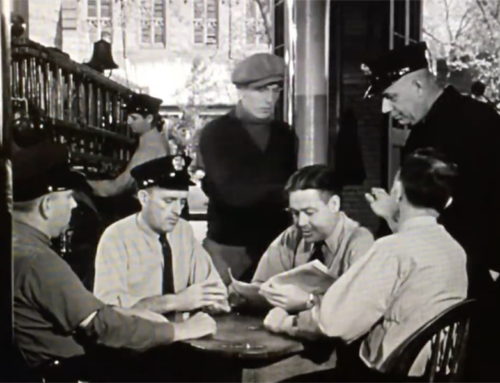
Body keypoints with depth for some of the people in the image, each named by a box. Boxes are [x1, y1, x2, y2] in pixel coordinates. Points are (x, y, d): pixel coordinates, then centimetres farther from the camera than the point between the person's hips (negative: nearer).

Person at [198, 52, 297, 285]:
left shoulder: (284, 135, 11)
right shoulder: (215, 133, -2)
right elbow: (233, 193, -14)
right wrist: (287, 193, -20)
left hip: (277, 247, 3)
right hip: (229, 250, -3)